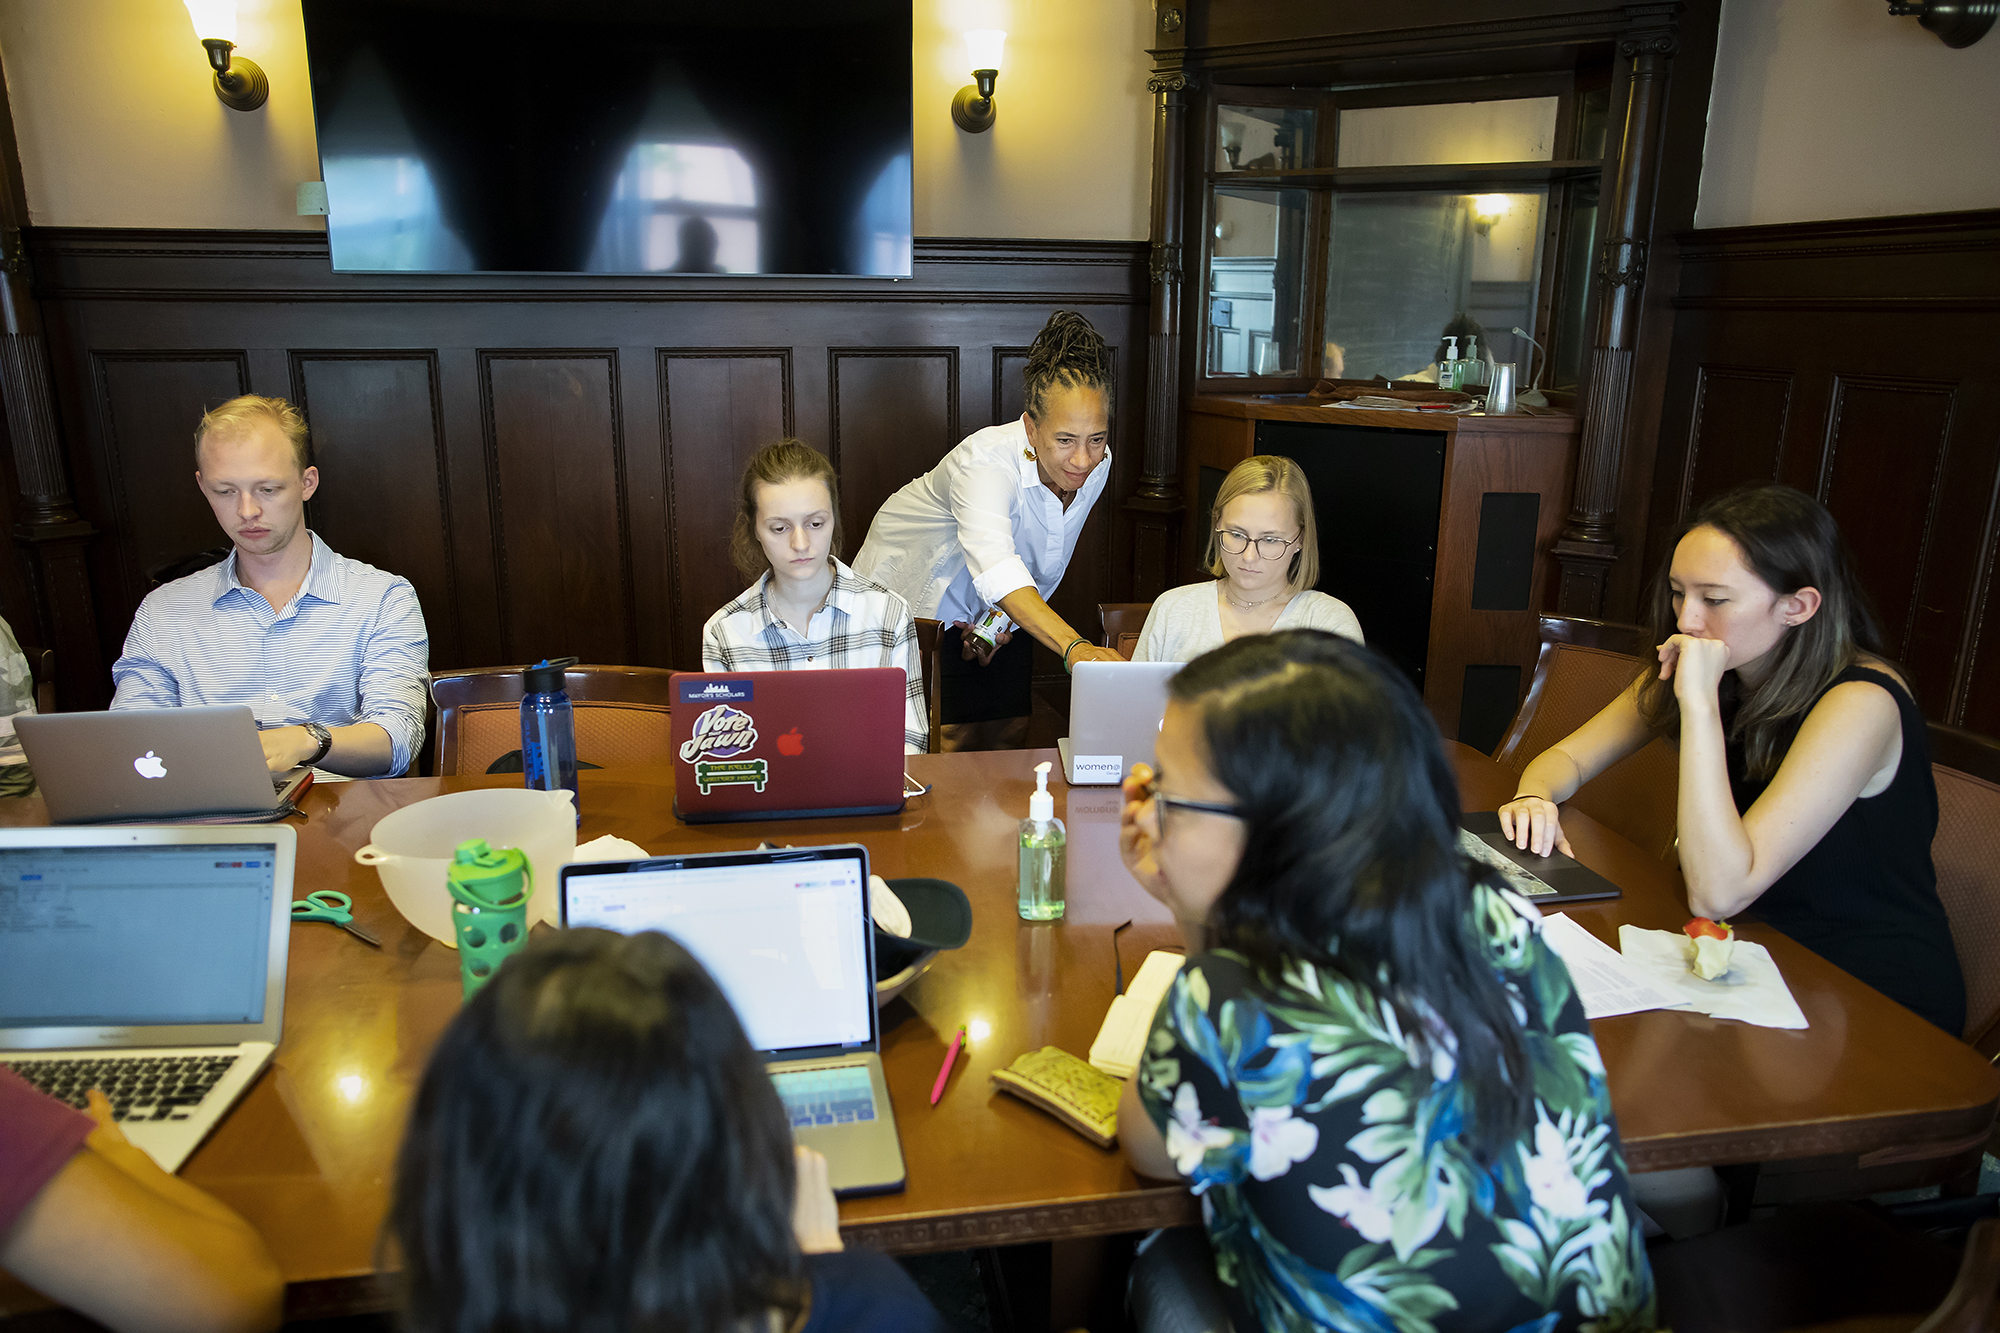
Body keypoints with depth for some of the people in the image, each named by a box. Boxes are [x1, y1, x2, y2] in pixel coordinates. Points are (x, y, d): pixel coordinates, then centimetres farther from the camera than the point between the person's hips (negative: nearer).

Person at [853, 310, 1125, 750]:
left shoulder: (1096, 467, -17)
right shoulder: (987, 459, -38)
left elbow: (1045, 568, 0)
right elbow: (995, 568, -57)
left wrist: (1004, 622, -10)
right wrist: (1074, 647, -69)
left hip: (991, 613, 6)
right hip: (915, 598, -5)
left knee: (1011, 739, 6)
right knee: (953, 743, -9)